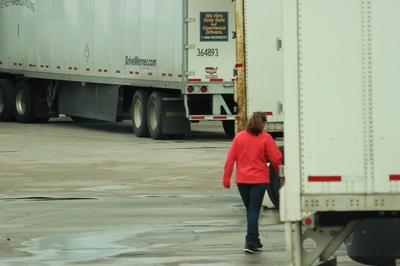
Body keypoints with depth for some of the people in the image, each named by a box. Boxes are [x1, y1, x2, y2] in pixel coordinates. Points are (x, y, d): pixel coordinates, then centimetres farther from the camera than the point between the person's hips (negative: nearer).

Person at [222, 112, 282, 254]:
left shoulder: (239, 137, 2)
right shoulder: (265, 138, -7)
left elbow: (230, 158, 0)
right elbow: (276, 158, -6)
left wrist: (226, 177, 4)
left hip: (242, 180, 3)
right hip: (259, 180, -3)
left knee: (250, 210, 17)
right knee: (254, 211, -2)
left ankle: (255, 241, 24)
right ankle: (250, 242, -11)